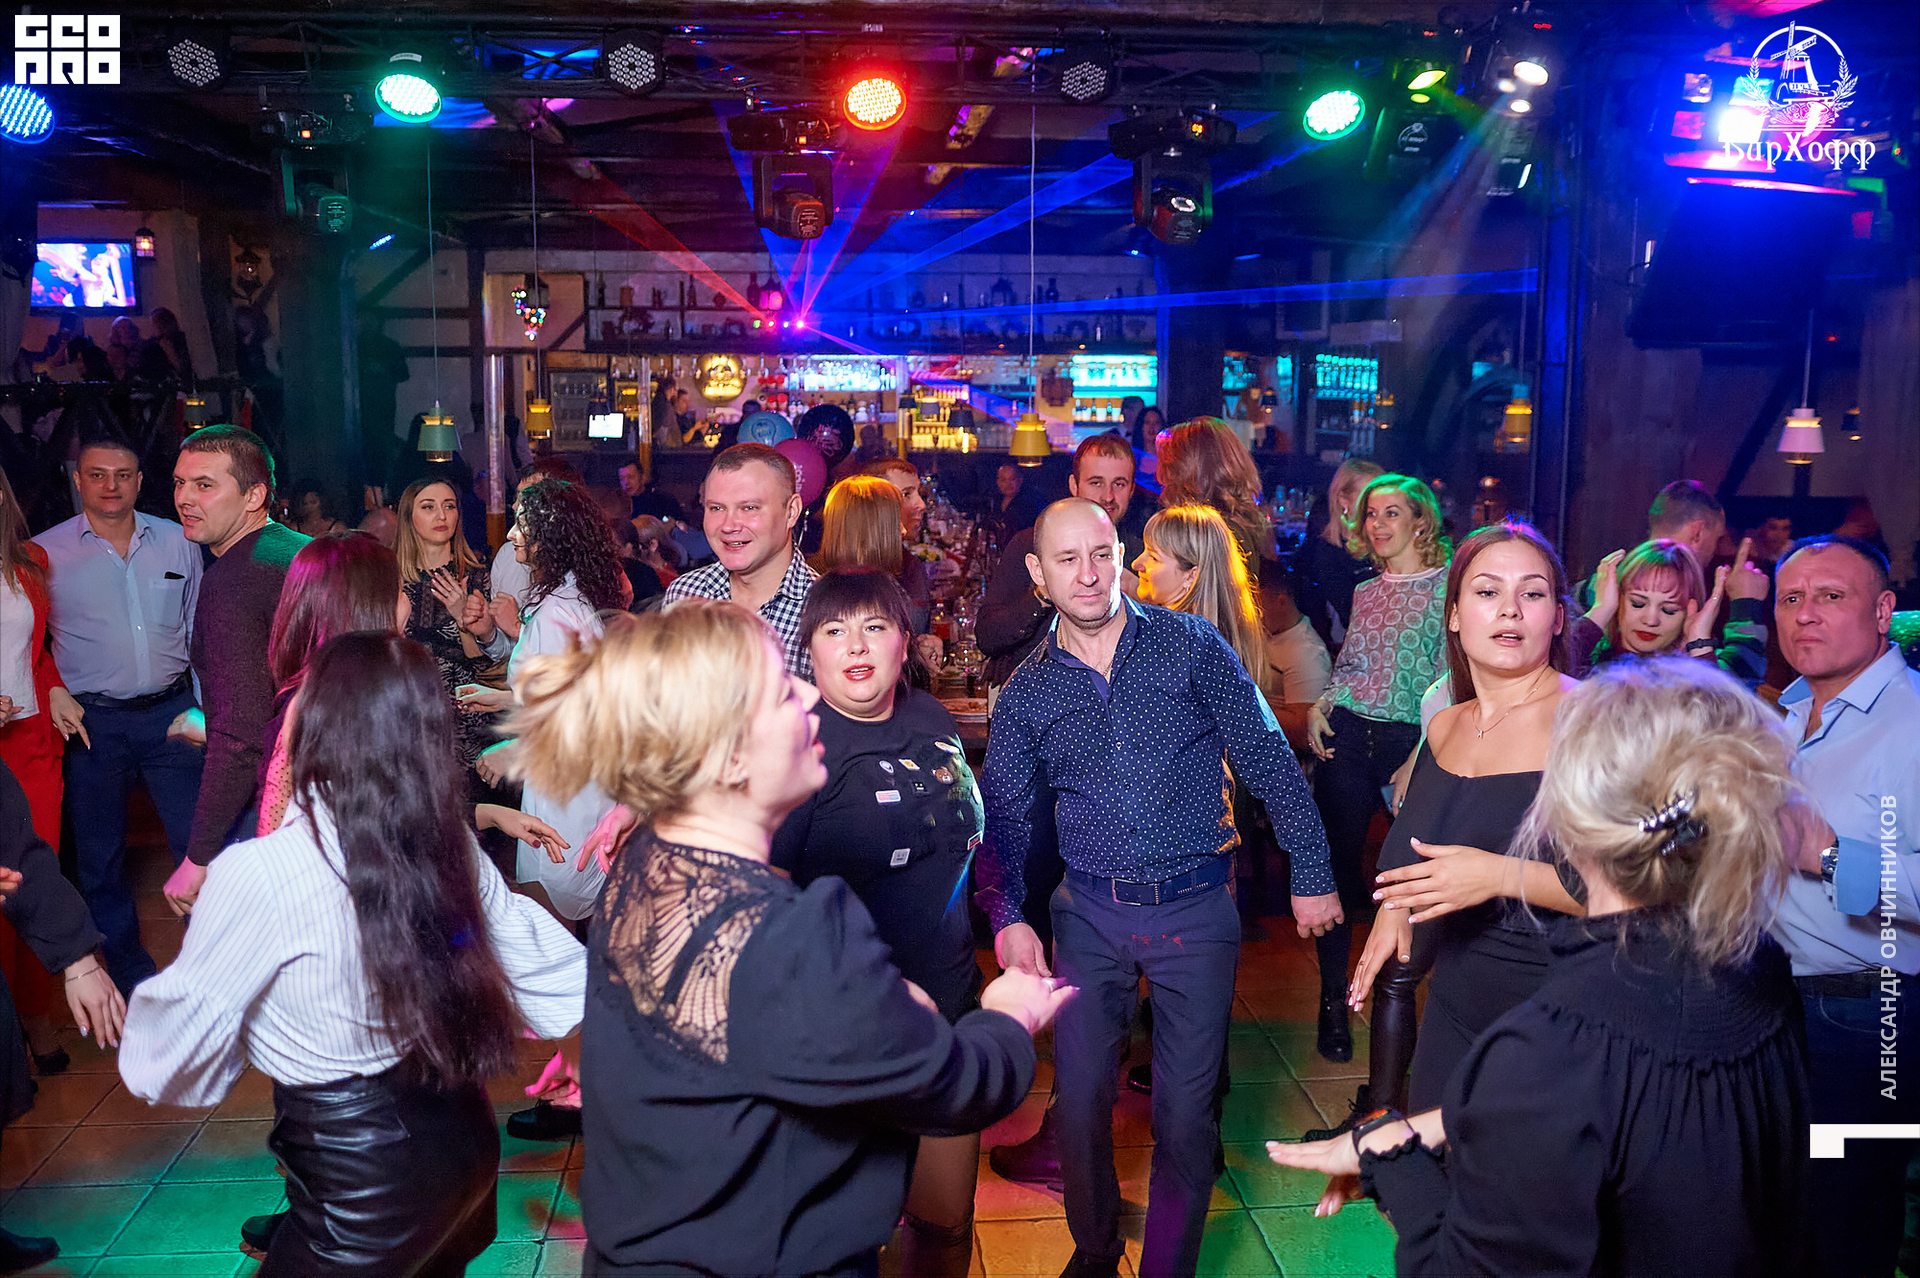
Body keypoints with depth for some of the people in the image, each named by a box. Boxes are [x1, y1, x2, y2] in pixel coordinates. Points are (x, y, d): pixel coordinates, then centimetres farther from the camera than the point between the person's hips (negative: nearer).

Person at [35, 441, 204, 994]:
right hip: (94, 723, -1)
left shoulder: (177, 542, 4)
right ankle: (127, 968, 27)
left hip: (170, 712, 1)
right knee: (101, 853, 11)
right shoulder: (46, 552, -1)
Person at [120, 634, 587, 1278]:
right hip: (464, 1136, 6)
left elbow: (161, 1064, -12)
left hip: (366, 1186, -6)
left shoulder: (258, 874, -23)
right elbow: (557, 989, 1)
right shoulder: (450, 846, -9)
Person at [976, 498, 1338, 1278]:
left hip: (1196, 911, -2)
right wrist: (1006, 916, -11)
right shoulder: (1025, 693, 2)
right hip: (1090, 914, 2)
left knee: (1185, 1113, 6)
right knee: (1079, 1102, 8)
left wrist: (1311, 874, -4)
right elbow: (1004, 821, 4)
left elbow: (1270, 763, -3)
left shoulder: (1191, 646, -5)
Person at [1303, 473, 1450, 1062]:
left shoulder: (1447, 587, -1)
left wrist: (1419, 758, -15)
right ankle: (1333, 1001, 14)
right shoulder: (1365, 593, 16)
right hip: (1346, 737, 4)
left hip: (1411, 742, -4)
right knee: (1337, 863, 4)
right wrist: (1319, 706, 3)